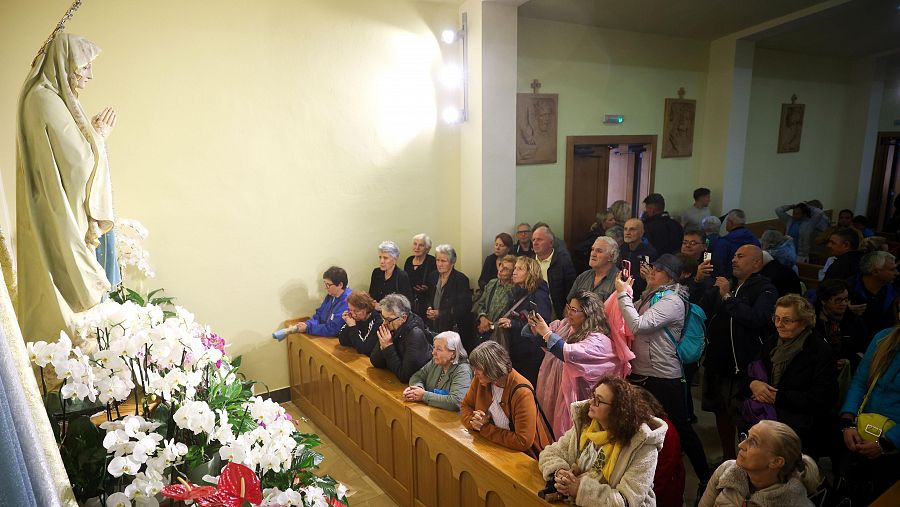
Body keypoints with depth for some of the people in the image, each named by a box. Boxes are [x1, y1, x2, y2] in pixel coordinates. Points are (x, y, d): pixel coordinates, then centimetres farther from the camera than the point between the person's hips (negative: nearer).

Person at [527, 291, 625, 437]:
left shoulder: (598, 340, -18)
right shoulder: (565, 325, 4)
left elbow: (570, 354, -33)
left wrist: (547, 333, -27)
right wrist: (533, 326, -9)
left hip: (571, 399, -6)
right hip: (551, 392, 6)